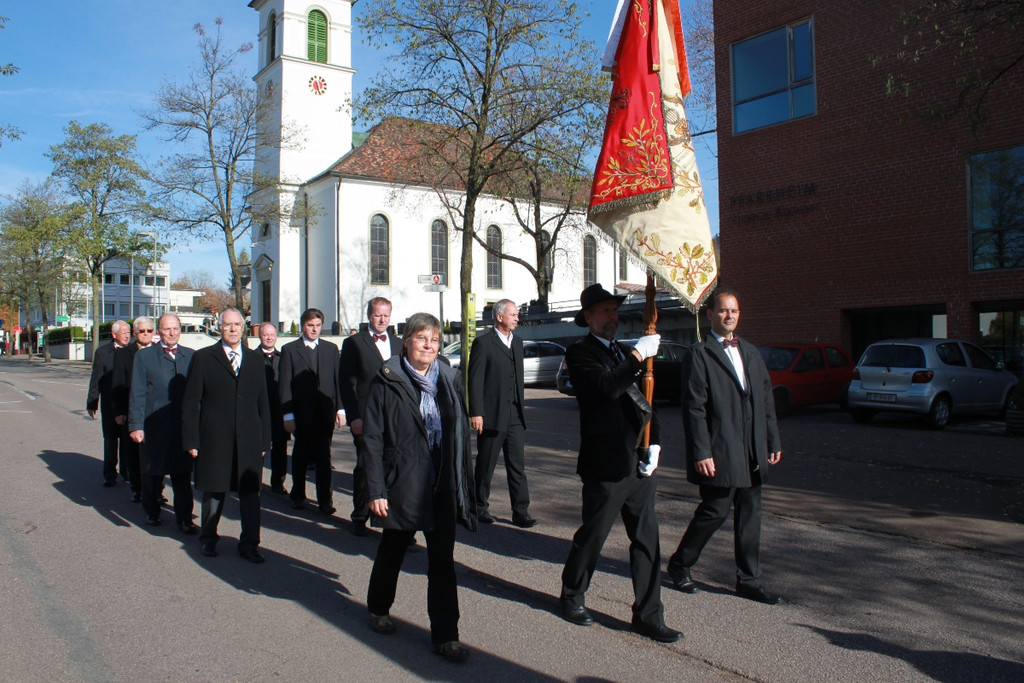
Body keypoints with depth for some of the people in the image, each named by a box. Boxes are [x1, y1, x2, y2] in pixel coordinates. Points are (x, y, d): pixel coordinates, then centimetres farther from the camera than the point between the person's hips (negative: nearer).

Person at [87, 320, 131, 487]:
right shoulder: (102, 352, 0)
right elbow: (96, 380, 1)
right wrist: (91, 403, -1)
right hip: (110, 404, -1)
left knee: (127, 439, 10)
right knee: (110, 439, 6)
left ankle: (127, 470, 23)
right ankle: (109, 474, 14)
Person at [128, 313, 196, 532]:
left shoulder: (191, 356, 8)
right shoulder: (144, 356, 3)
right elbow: (137, 395, -1)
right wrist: (136, 425, -8)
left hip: (184, 425, 1)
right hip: (154, 426, -1)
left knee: (183, 474, 2)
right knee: (152, 473, 13)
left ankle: (184, 517, 9)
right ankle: (151, 512, 30)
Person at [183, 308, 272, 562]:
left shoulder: (256, 359, 10)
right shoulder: (203, 358, 1)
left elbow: (263, 402, 11)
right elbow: (190, 402, -1)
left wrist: (264, 439, 6)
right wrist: (191, 440, -6)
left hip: (249, 439, 2)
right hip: (214, 440, -2)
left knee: (250, 494, 2)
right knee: (213, 492, 11)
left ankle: (249, 544, 13)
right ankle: (207, 538, 31)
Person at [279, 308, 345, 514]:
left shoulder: (331, 349, 11)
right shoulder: (289, 349, 3)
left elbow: (338, 379, 10)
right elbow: (285, 385, -1)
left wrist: (340, 408, 3)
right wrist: (288, 415, -7)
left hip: (326, 412, 1)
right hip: (301, 413, -1)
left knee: (324, 458, 0)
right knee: (300, 457, 10)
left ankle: (325, 499, 5)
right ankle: (298, 496, 25)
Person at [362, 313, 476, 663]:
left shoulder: (449, 378, 4)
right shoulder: (387, 382, -7)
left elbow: (461, 433, 8)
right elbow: (372, 439, -8)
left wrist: (464, 482, 5)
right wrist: (375, 490, -12)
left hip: (442, 487, 3)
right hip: (402, 485, -3)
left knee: (443, 560, 4)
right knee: (392, 551, 17)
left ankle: (445, 635, 12)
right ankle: (378, 608, 42)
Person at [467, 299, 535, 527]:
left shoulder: (517, 342, 14)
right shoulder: (483, 343, -7)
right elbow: (475, 380, -11)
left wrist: (521, 409, 14)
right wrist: (476, 413, -16)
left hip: (515, 416, 6)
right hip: (491, 415, -6)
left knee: (517, 465, 3)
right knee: (485, 466, 7)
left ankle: (520, 512, 6)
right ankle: (479, 508, 21)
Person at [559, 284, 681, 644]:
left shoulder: (624, 353, 17)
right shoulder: (580, 352, -6)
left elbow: (644, 402, 19)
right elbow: (605, 387, -25)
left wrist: (654, 444, 6)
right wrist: (637, 355, -23)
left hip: (639, 465, 7)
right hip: (606, 465, -7)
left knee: (647, 540, 7)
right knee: (592, 536, 7)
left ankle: (648, 616, 16)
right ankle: (572, 597, 30)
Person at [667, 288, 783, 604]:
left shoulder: (750, 352, 15)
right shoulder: (700, 354, -6)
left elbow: (766, 400, 17)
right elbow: (694, 409, -12)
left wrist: (773, 441, 12)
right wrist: (701, 453, -16)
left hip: (752, 452, 7)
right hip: (720, 453, -7)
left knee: (750, 514, 10)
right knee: (715, 511, 0)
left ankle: (748, 580, 20)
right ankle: (679, 564, 20)